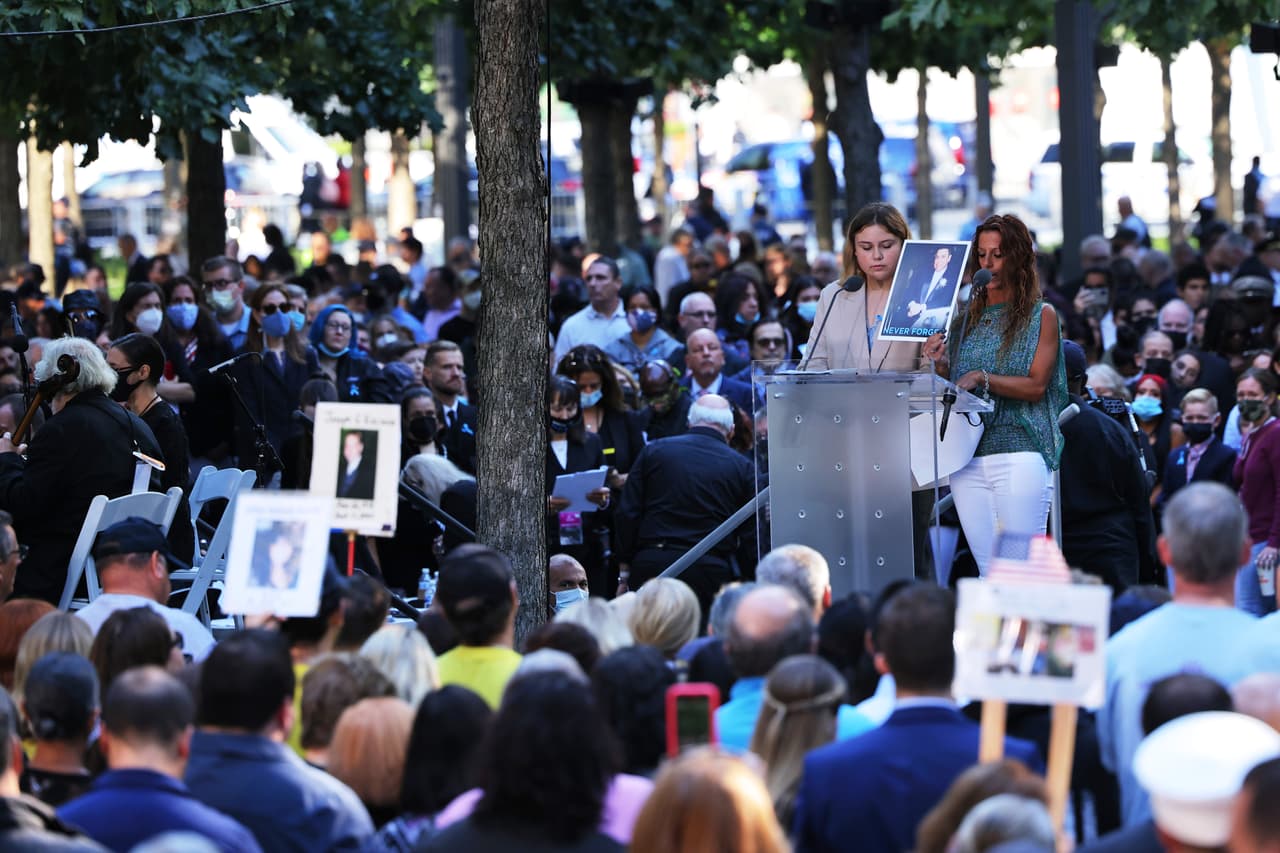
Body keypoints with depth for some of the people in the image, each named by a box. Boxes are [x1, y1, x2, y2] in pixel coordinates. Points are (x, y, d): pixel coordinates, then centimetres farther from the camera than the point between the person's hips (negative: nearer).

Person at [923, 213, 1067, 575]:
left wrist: (982, 379, -17)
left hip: (1019, 453, -5)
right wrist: (942, 365, -2)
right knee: (987, 571, 2)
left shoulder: (1041, 315, 3)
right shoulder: (966, 317, 16)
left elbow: (1036, 385, -6)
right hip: (967, 457, 5)